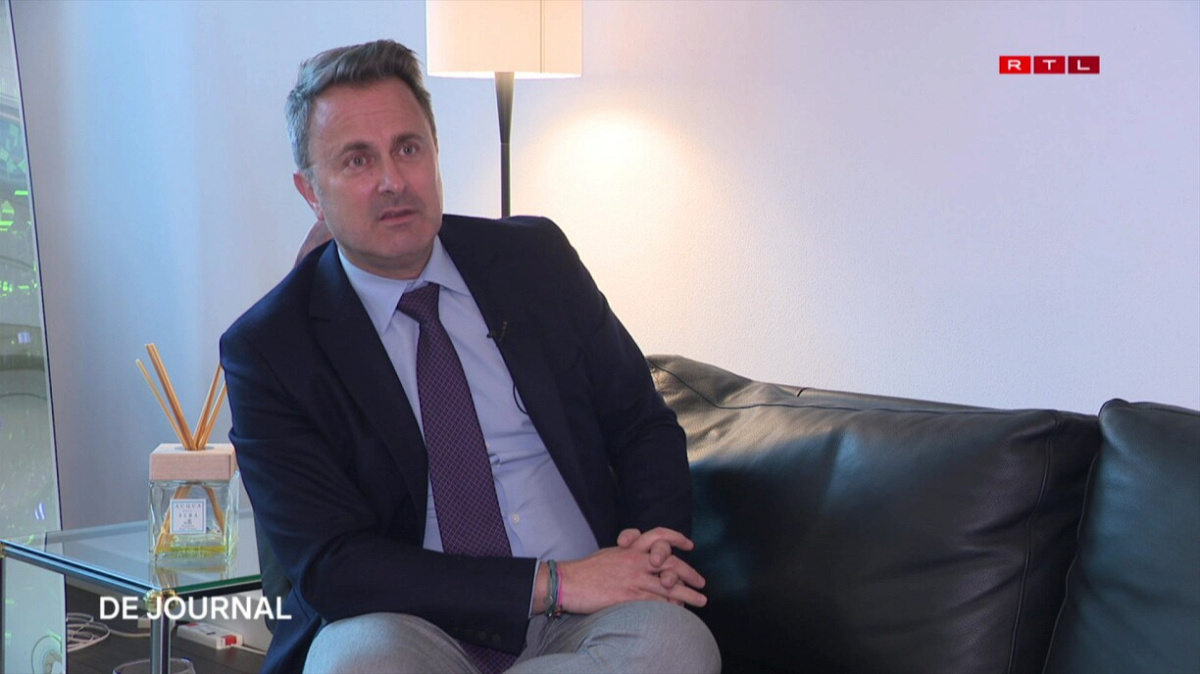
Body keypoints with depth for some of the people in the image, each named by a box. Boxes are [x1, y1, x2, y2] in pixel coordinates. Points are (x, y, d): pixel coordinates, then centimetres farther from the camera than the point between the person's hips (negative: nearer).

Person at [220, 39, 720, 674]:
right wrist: (553, 584, -18)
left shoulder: (534, 258, 10)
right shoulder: (266, 349, -1)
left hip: (586, 620, 4)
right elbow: (331, 566, -10)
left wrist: (653, 546, -7)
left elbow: (642, 424, 17)